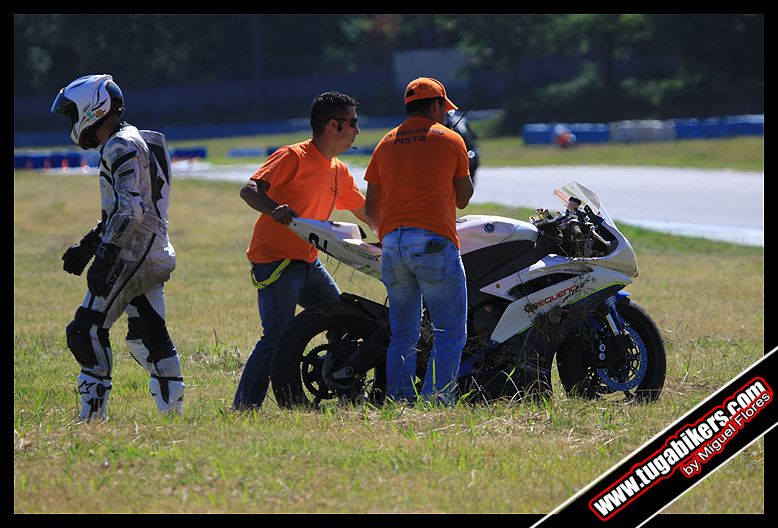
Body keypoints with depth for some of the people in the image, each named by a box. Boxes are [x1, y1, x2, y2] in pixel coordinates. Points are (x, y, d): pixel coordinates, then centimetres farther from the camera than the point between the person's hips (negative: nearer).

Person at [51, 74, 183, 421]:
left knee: (88, 330, -6)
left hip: (133, 254, -10)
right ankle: (172, 413, 7)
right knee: (148, 338, 9)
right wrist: (87, 246, 24)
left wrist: (105, 256, -22)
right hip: (155, 253, 10)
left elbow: (130, 212, -22)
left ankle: (92, 413, -8)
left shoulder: (121, 147, -13)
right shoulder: (138, 142, 18)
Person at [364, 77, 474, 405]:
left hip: (391, 245, 5)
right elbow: (463, 199, 14)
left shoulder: (386, 144, 18)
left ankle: (398, 401, 6)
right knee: (450, 332, -3)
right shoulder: (449, 140, 6)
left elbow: (371, 209, 19)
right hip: (434, 242, -5)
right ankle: (436, 402, -14)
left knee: (403, 335, 12)